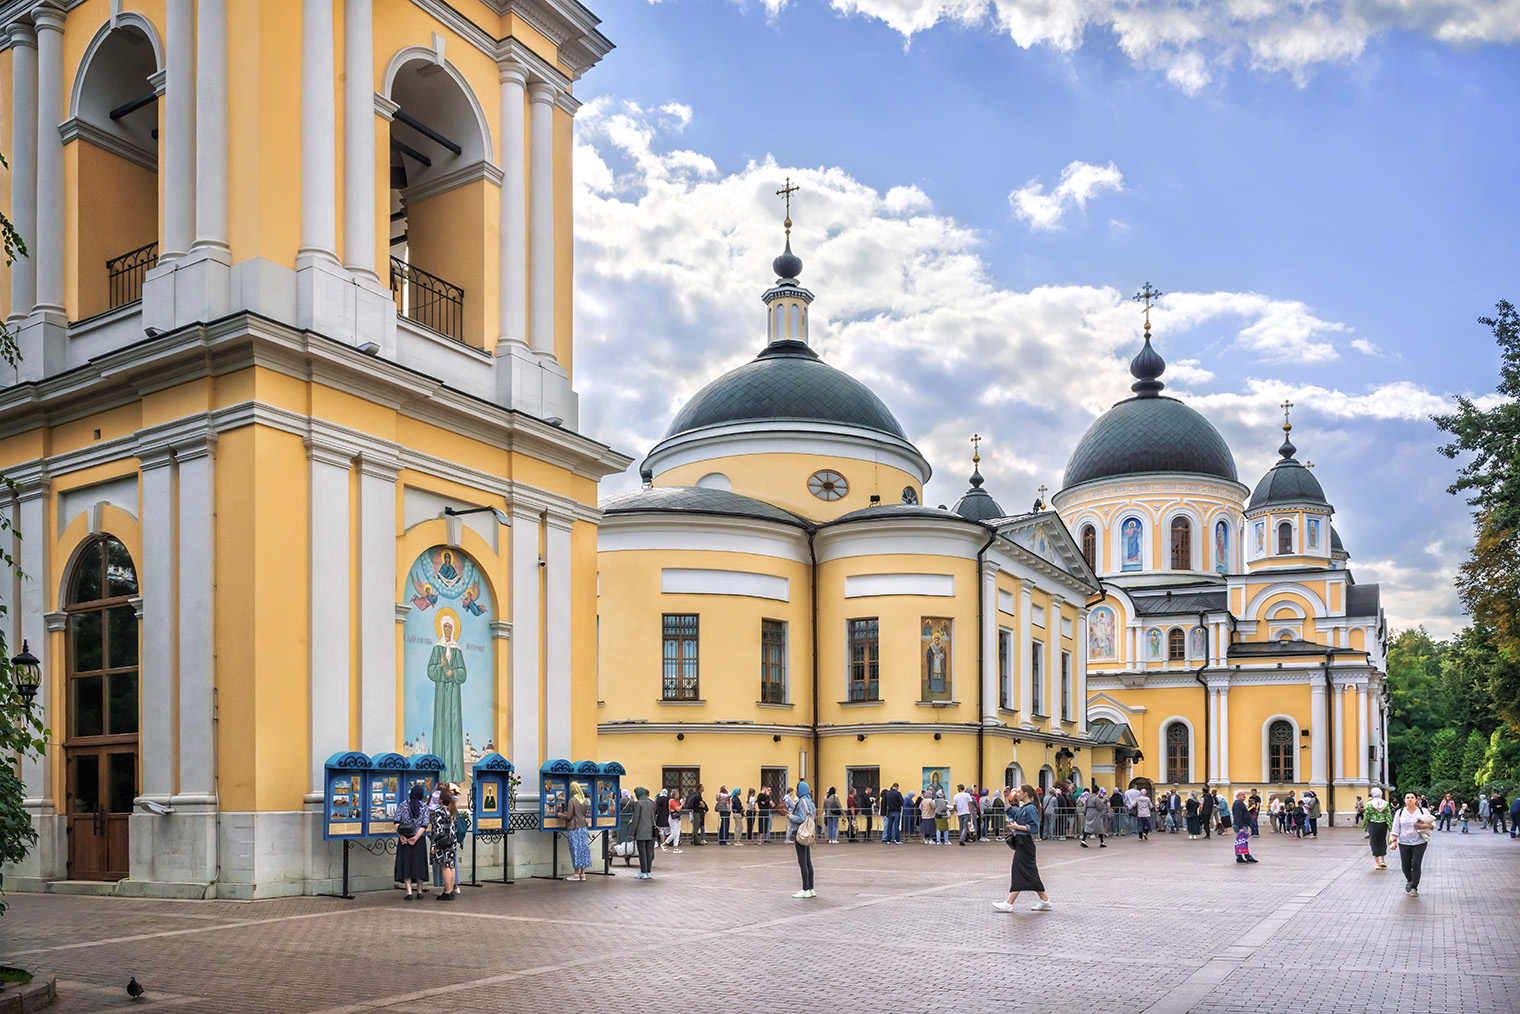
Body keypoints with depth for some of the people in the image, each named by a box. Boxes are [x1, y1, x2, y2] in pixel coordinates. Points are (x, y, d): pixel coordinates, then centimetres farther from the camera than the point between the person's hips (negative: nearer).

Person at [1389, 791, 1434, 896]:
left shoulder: (1423, 811, 3)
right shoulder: (1400, 812, 6)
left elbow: (1433, 824, 3)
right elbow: (1395, 828, 4)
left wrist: (1424, 826, -16)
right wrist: (1394, 841, -5)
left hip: (1419, 843, -1)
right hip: (1404, 843, 2)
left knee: (1416, 865, -9)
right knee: (1405, 866, 3)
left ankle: (1414, 887, 2)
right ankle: (1409, 881, 33)